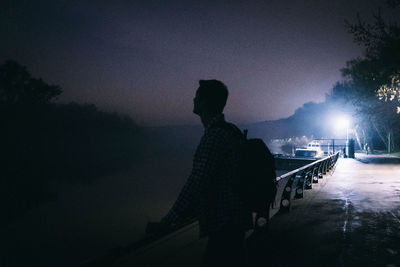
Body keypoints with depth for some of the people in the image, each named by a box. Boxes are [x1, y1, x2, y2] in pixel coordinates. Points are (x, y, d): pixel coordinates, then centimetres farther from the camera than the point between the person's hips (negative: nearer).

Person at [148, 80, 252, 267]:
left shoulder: (214, 135, -20)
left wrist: (168, 221, -20)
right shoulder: (232, 131, 11)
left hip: (224, 223, -10)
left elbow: (197, 182, -25)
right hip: (236, 218, 10)